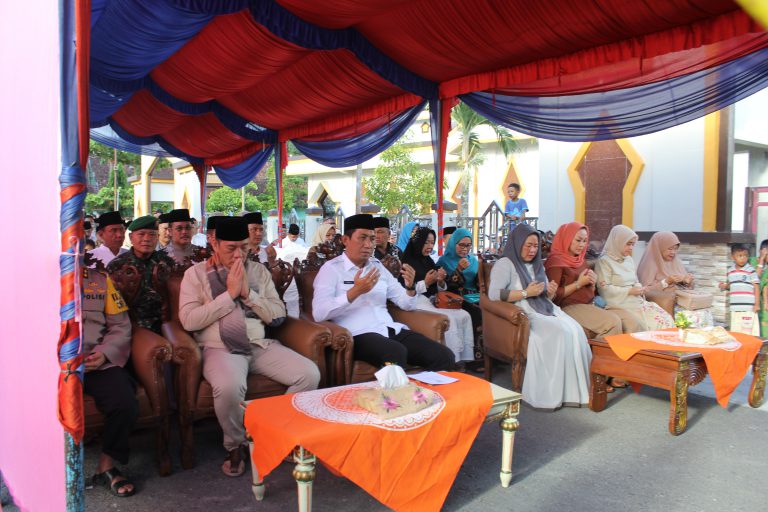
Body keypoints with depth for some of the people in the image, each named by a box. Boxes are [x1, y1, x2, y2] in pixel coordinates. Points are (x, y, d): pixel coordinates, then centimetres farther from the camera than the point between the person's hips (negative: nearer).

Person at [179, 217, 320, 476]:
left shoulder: (259, 271, 14)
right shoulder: (196, 273, 5)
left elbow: (278, 316, 8)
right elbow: (188, 320, -8)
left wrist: (248, 292, -5)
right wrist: (229, 294, -9)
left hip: (262, 345, 4)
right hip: (221, 348, -3)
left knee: (310, 375, -18)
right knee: (229, 386, -37)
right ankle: (234, 446, -4)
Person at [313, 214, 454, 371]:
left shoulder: (378, 266, 19)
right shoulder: (331, 268, 2)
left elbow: (407, 305, 19)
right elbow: (319, 313, -12)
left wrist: (410, 286, -3)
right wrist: (355, 292, -20)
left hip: (391, 330, 6)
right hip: (359, 335, -5)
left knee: (444, 356, -15)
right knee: (396, 353, -37)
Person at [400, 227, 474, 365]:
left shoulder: (428, 261, 19)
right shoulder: (406, 261, -4)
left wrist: (441, 282, -2)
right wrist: (425, 283, -18)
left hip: (433, 301, 8)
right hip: (417, 302, -7)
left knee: (465, 316, -13)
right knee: (449, 318, -28)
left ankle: (466, 359, -12)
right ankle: (454, 361, -22)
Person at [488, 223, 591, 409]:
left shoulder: (537, 265, 25)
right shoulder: (505, 264, 1)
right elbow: (493, 294, -14)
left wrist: (551, 292, 5)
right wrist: (526, 293, -13)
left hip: (546, 310, 7)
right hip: (523, 314, -7)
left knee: (575, 331, -23)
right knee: (561, 333, -30)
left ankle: (575, 390, -20)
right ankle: (553, 393, -22)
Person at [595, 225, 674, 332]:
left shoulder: (629, 260, 18)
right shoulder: (604, 262, -7)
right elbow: (605, 289, -14)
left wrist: (639, 289, 2)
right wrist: (629, 291, -12)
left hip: (637, 302, 8)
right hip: (619, 305, -7)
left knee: (665, 320, -12)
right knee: (637, 324, -31)